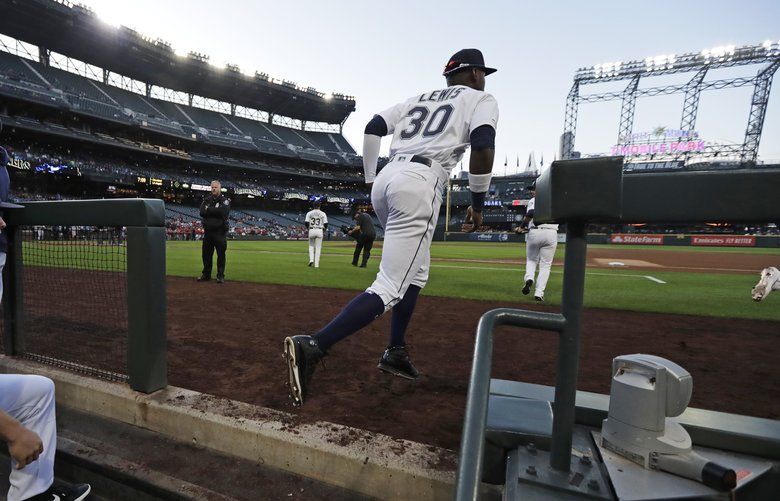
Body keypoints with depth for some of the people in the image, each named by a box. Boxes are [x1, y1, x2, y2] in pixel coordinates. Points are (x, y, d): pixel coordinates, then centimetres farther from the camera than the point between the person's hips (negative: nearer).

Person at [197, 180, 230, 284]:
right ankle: (206, 274, 22)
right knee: (206, 253, 10)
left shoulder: (225, 200, 0)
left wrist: (209, 209, -10)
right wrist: (215, 211, -12)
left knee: (221, 254, -3)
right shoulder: (206, 199, 13)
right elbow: (202, 212, -2)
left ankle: (220, 275, 6)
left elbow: (223, 212, -18)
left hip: (220, 231, -4)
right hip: (207, 231, 5)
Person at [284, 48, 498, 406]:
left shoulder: (418, 99, 29)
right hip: (420, 184, -8)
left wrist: (370, 178, 19)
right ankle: (313, 347, -25)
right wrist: (478, 204, 1)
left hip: (386, 180, 8)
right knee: (389, 289, -11)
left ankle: (396, 352, 21)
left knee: (416, 273, 21)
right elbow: (483, 148, -8)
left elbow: (373, 128, 18)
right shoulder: (481, 100, 13)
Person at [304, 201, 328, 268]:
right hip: (319, 231, -1)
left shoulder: (309, 213, 3)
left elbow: (306, 223, -5)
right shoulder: (323, 214, 1)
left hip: (311, 231, 1)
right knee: (318, 248, 5)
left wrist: (309, 228, 15)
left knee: (311, 246, 19)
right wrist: (324, 228, 17)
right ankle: (316, 264, 2)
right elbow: (326, 224, -4)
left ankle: (311, 259, 0)